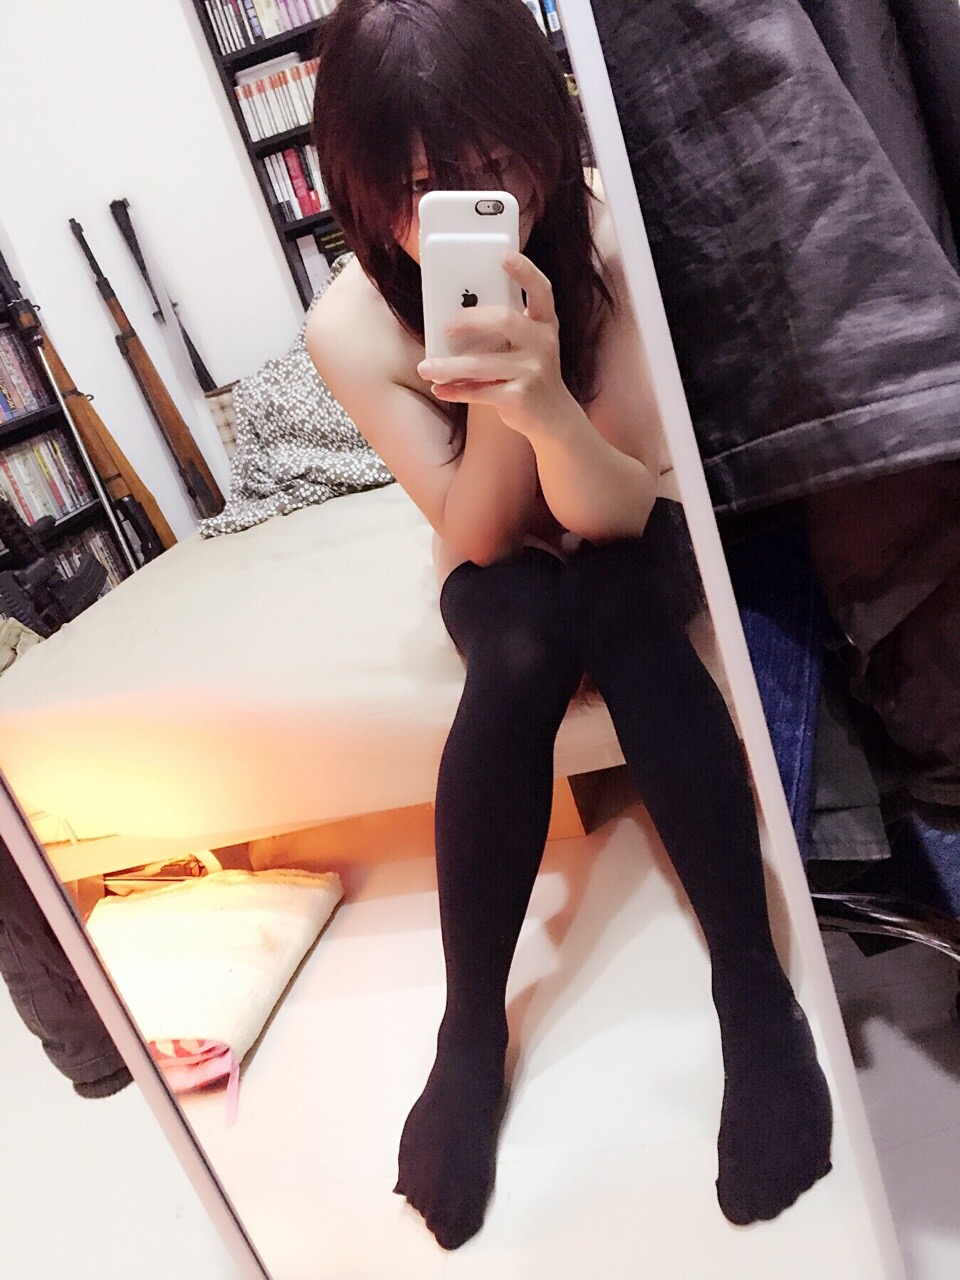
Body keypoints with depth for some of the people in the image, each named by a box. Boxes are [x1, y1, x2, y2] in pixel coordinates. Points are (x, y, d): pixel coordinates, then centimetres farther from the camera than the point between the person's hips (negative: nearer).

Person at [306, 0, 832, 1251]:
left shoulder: (606, 236, -23)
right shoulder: (353, 324, -20)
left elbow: (619, 511, -27)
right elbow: (478, 537, -20)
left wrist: (543, 397, -46)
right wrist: (498, 400, -38)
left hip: (634, 541, 0)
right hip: (505, 570, 0)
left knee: (613, 604, -33)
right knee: (522, 647, -32)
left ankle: (754, 984, -23)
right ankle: (472, 1027, -18)